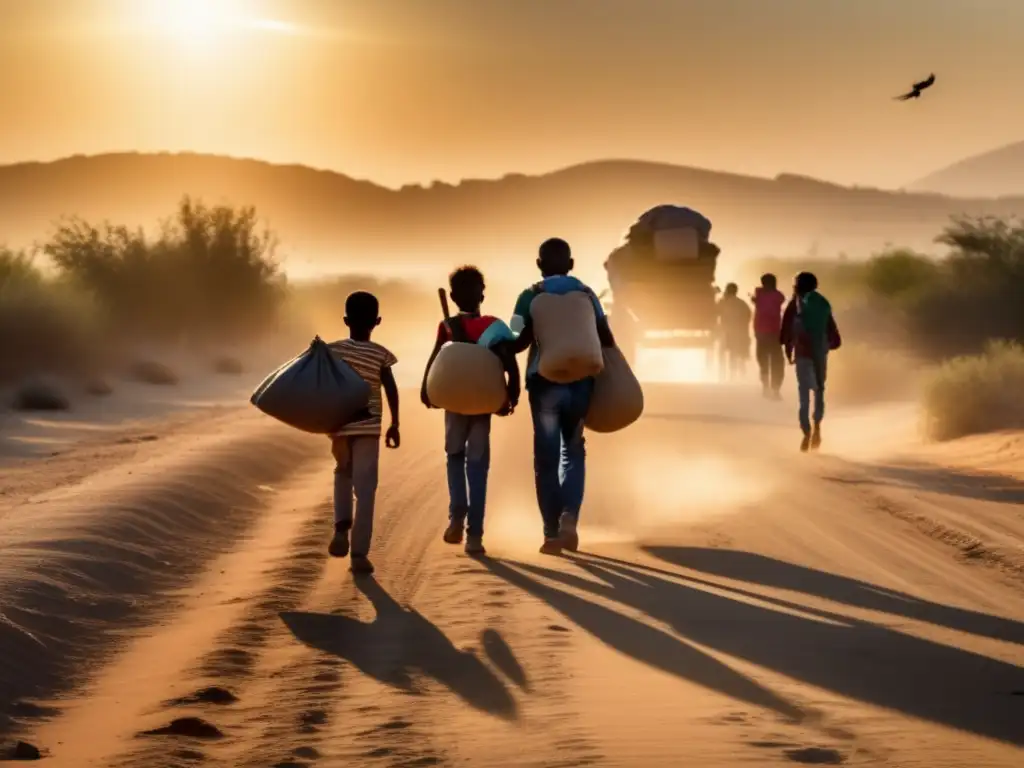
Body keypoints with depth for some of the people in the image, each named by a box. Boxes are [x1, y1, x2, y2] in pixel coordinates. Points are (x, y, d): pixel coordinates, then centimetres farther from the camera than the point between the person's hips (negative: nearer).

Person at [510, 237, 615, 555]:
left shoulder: (531, 296, -1)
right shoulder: (586, 293, 8)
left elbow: (521, 341, -12)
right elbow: (606, 338, 3)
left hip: (545, 380, -2)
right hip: (580, 379, 2)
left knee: (547, 457, 5)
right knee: (573, 450, 17)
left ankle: (552, 533, 3)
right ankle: (569, 516, -3)